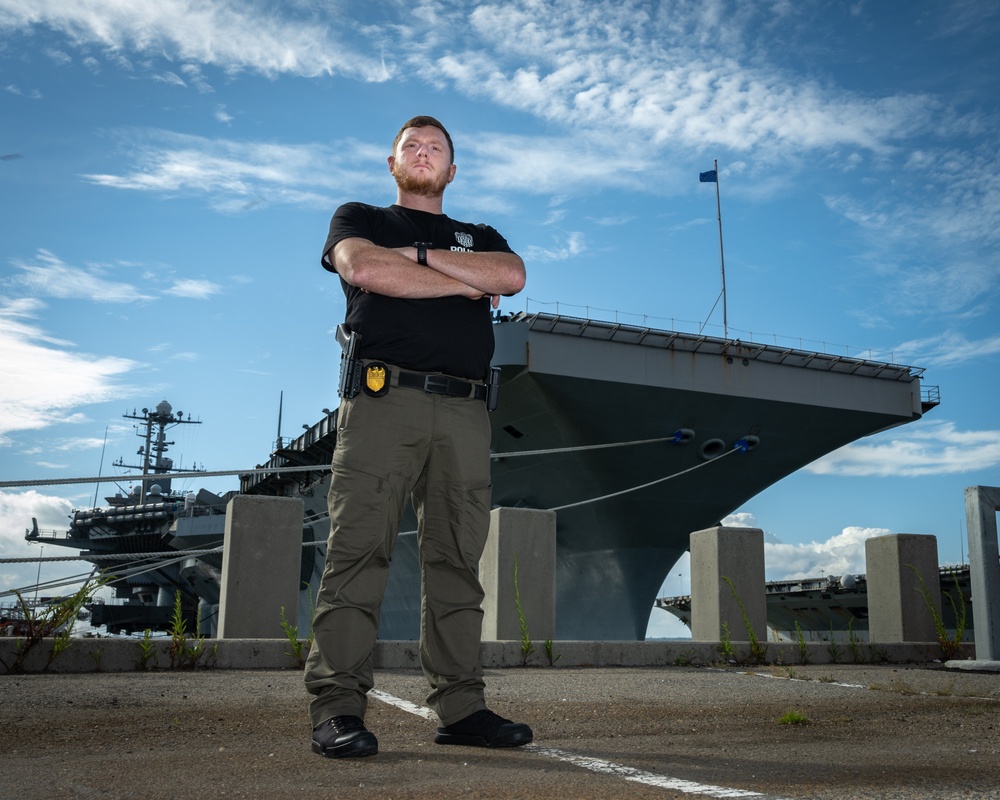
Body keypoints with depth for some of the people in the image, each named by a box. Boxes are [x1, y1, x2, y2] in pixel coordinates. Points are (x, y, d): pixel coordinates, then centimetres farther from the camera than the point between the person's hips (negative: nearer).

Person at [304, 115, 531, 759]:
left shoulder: (480, 238, 27)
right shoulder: (359, 218, 20)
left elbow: (512, 276, 4)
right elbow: (363, 267, -4)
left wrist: (419, 255, -1)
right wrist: (463, 283, 3)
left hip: (465, 411, 3)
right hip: (382, 393, -3)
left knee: (457, 560, 1)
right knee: (359, 549, -10)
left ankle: (461, 706, 4)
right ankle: (338, 709, -10)